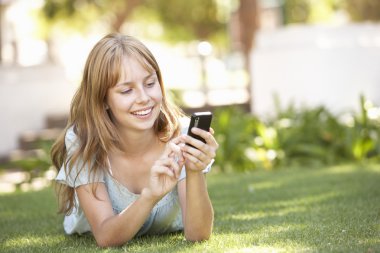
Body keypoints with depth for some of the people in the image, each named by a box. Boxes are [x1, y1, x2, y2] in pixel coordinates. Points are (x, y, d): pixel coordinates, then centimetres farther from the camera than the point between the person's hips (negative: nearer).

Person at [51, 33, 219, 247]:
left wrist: (195, 173, -53)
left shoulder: (180, 135, -31)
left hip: (167, 235, 1)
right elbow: (106, 237, -38)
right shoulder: (82, 140, -33)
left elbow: (198, 235, -35)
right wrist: (150, 195, -56)